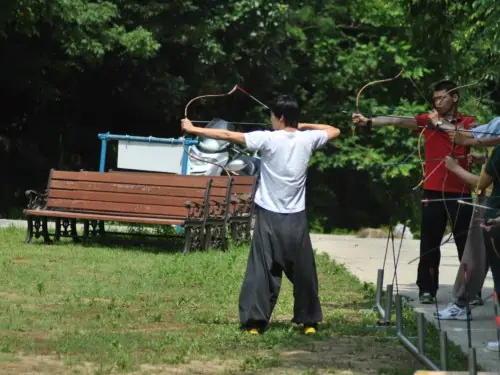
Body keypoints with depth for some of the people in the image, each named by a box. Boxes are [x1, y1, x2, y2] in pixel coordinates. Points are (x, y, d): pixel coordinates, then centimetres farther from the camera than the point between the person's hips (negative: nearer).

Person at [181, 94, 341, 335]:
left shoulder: (268, 139, -10)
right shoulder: (307, 139, 0)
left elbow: (227, 135, -8)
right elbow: (334, 131, 21)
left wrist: (193, 129, -1)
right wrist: (304, 126, 21)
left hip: (269, 217, -2)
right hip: (296, 219, 2)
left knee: (262, 270, -2)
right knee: (303, 271, 11)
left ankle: (255, 322, -7)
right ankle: (309, 321, 17)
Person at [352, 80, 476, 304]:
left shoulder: (468, 122, 4)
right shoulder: (428, 120, 5)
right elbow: (398, 121, -8)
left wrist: (442, 123, -17)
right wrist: (368, 122, -21)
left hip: (460, 192, -1)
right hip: (433, 191, 1)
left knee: (466, 243, 3)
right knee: (430, 243, 2)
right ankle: (427, 289, 7)